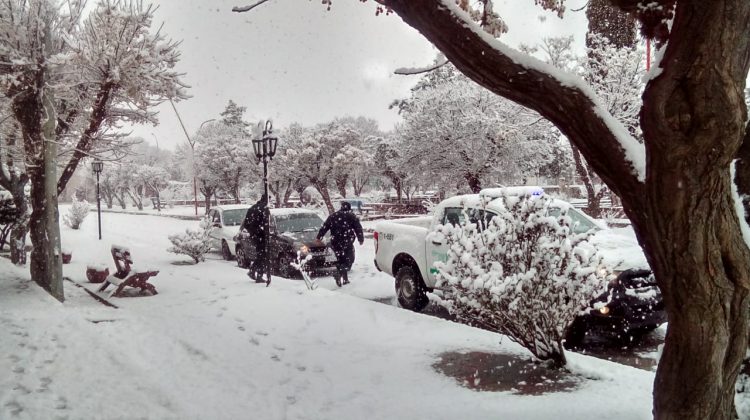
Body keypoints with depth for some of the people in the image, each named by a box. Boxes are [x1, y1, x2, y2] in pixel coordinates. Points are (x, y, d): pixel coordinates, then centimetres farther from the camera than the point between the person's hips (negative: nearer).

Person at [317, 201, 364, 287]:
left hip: (335, 243, 4)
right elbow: (358, 228, 1)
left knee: (340, 260, 15)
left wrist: (319, 237, 16)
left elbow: (324, 227, 11)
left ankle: (344, 279, 13)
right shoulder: (351, 216, 3)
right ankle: (339, 274, -20)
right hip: (347, 242, -4)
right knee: (349, 259, 2)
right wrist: (361, 239, 10)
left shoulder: (333, 216, 12)